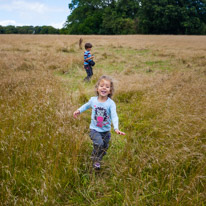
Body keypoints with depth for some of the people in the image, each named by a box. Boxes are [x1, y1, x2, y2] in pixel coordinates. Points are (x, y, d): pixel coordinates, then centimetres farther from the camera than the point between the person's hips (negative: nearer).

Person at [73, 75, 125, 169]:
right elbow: (87, 105, 17)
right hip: (94, 129, -1)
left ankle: (94, 155, 45)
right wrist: (79, 110, 5)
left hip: (106, 131, 1)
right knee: (99, 144, -23)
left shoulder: (111, 103, -15)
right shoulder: (93, 100, -7)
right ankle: (95, 160, 2)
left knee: (104, 148, 14)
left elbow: (114, 116, -25)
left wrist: (116, 128, -40)